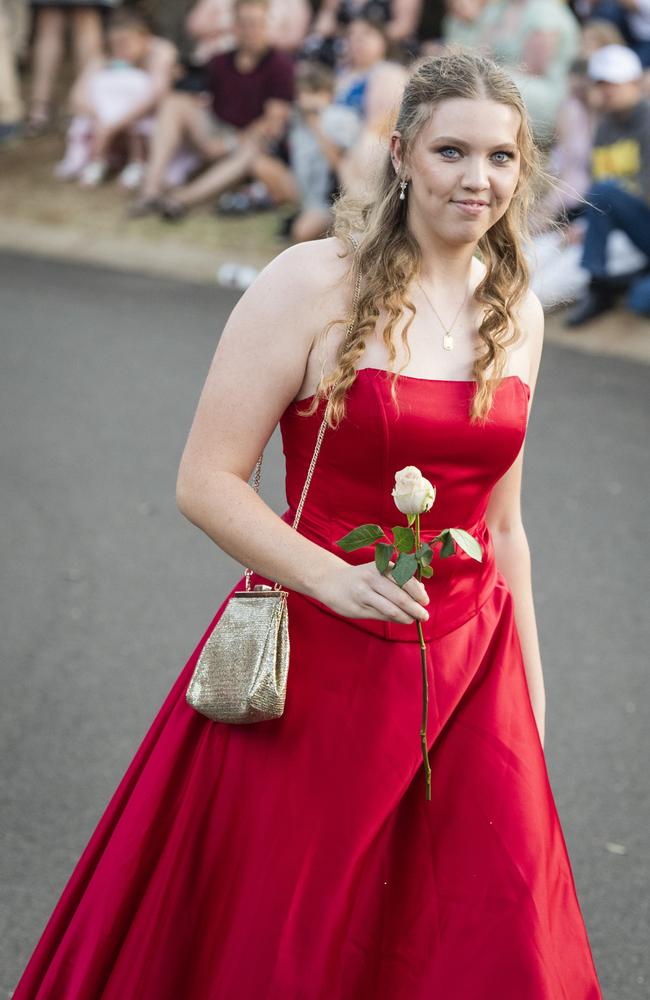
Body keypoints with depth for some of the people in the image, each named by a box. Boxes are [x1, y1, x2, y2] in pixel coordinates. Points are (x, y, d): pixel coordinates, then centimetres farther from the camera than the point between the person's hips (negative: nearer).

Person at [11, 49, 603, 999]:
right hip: (319, 665, -5)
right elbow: (206, 481, -12)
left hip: (470, 670, 5)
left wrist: (528, 693, 14)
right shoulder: (316, 282, -10)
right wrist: (331, 577, -24)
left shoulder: (518, 311, 7)